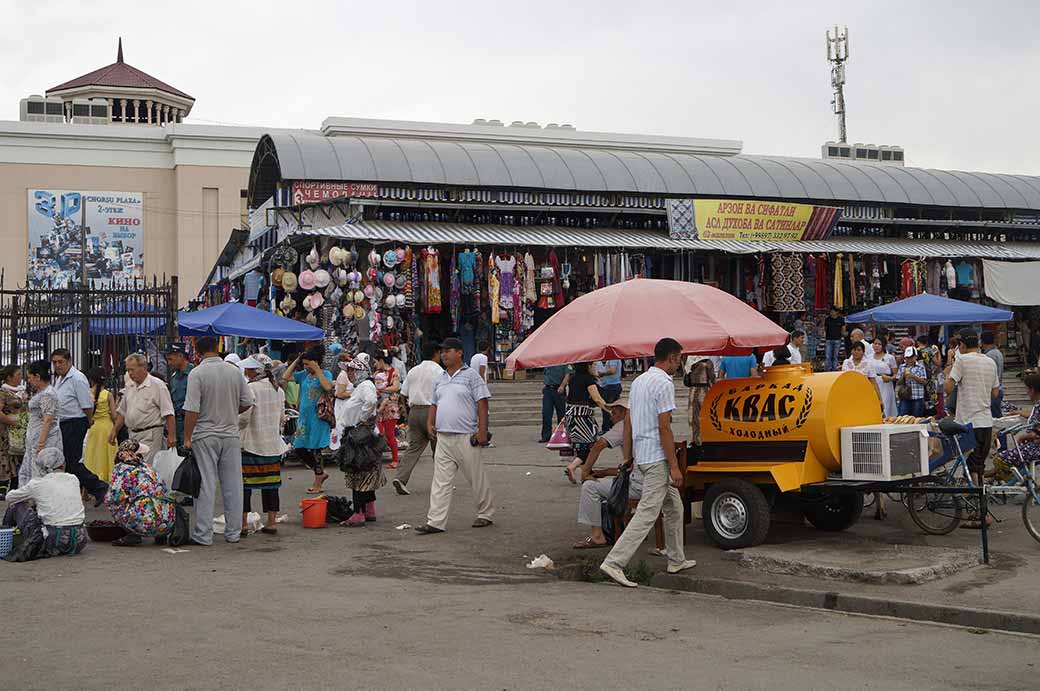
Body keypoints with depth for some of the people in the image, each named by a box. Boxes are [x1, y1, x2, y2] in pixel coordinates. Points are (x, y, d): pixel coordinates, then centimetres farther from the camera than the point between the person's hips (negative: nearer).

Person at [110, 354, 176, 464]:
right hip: (132, 435, 7)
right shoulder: (129, 386, 15)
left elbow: (168, 414, -10)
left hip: (151, 435, -7)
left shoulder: (158, 385, -7)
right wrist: (114, 430, 17)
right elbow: (122, 412, 23)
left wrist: (171, 436, -15)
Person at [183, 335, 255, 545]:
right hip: (231, 434, 4)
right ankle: (233, 532, 15)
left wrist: (187, 438, -9)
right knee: (232, 485, 9)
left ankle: (203, 534, 3)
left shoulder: (197, 374, -11)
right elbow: (247, 402, 6)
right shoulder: (235, 372, 2)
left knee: (206, 485, 1)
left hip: (205, 436, -3)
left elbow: (192, 410, -15)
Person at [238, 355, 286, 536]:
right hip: (273, 444, 7)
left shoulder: (251, 388, -14)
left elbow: (243, 417, -16)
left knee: (244, 483, 1)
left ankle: (243, 523, 2)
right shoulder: (278, 389, 8)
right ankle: (271, 522, 11)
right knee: (271, 483, 9)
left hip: (251, 444, -6)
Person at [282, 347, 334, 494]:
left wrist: (317, 369, -21)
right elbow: (285, 377, 6)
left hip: (318, 417, -7)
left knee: (315, 450, -1)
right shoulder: (304, 375, 9)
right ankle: (321, 473, 25)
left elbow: (328, 387, -27)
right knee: (300, 449, 7)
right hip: (304, 416, 7)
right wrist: (296, 360, 4)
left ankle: (317, 484, 11)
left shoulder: (325, 374, -7)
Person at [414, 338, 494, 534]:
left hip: (466, 437, -6)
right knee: (441, 481, 1)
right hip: (443, 437, 6)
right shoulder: (441, 379, 16)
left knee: (477, 478, 5)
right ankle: (435, 521, 1)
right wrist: (430, 423, 9)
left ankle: (485, 514, 21)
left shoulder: (470, 376, -4)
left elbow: (482, 403, -8)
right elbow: (435, 403, 25)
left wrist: (482, 430, -14)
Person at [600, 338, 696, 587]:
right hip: (657, 457, -10)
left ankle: (676, 559, 28)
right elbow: (664, 428, -18)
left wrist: (627, 459, 19)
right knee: (647, 513, -9)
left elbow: (628, 423, 15)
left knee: (674, 507, 20)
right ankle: (614, 562, -13)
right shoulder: (664, 384, -15)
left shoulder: (638, 381, 13)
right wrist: (675, 467, -16)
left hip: (641, 454, 10)